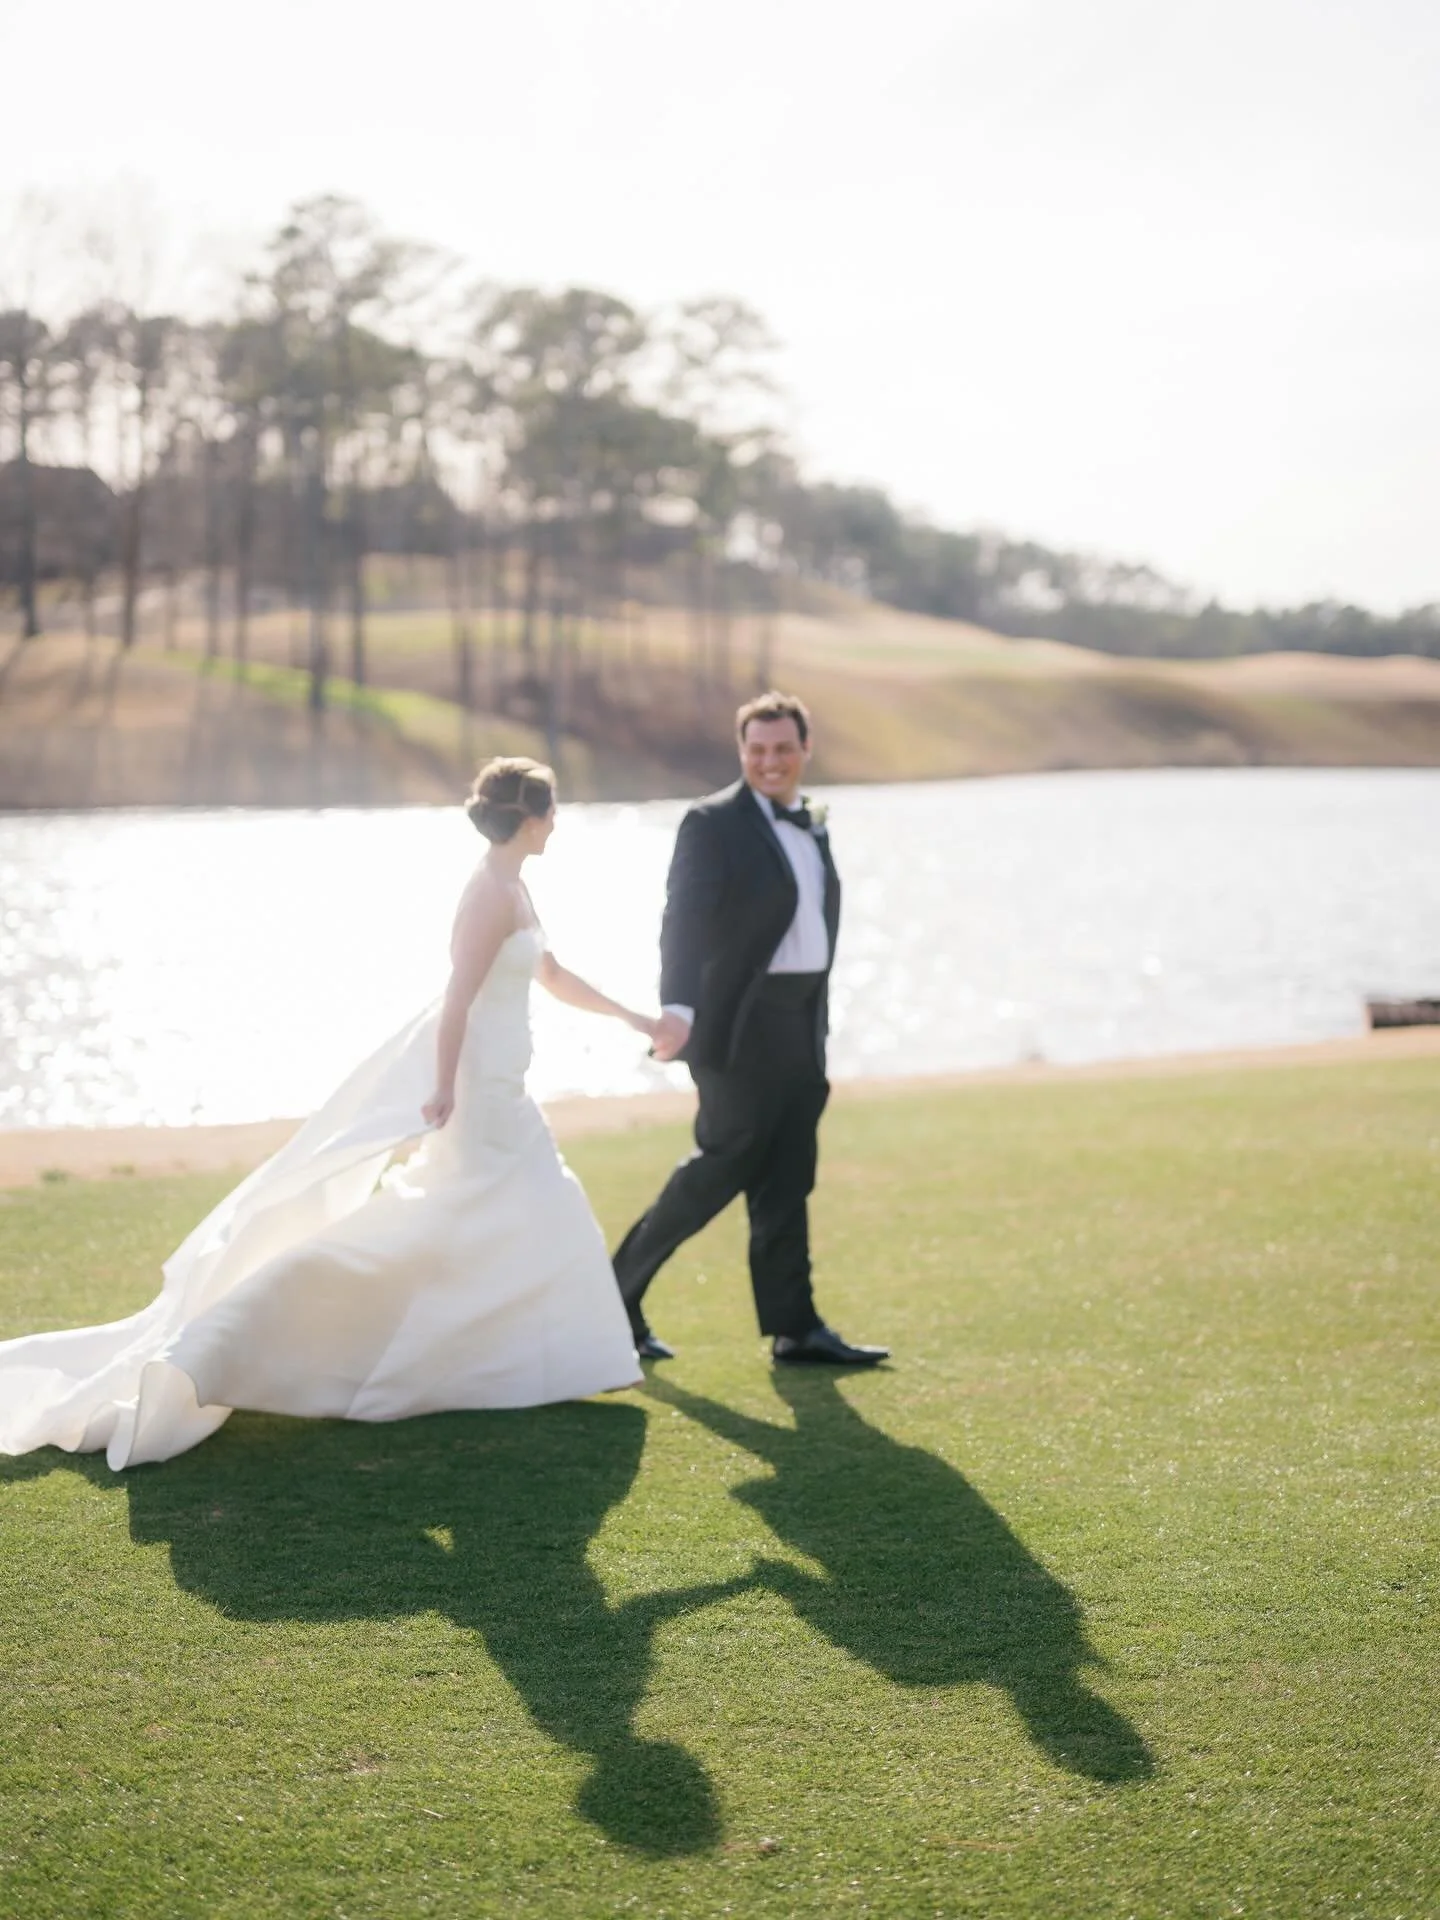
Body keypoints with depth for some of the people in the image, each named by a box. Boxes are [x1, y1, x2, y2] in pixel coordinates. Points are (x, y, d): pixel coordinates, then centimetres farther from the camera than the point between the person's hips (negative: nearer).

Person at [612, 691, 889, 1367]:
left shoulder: (813, 827, 15)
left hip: (801, 1027, 7)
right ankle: (616, 1297, 8)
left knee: (786, 1183, 9)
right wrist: (678, 1008, -34)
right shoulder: (713, 823, -8)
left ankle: (795, 1329, 13)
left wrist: (818, 1031, 18)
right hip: (740, 1026, -7)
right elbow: (684, 920, -19)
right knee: (724, 1166, -5)